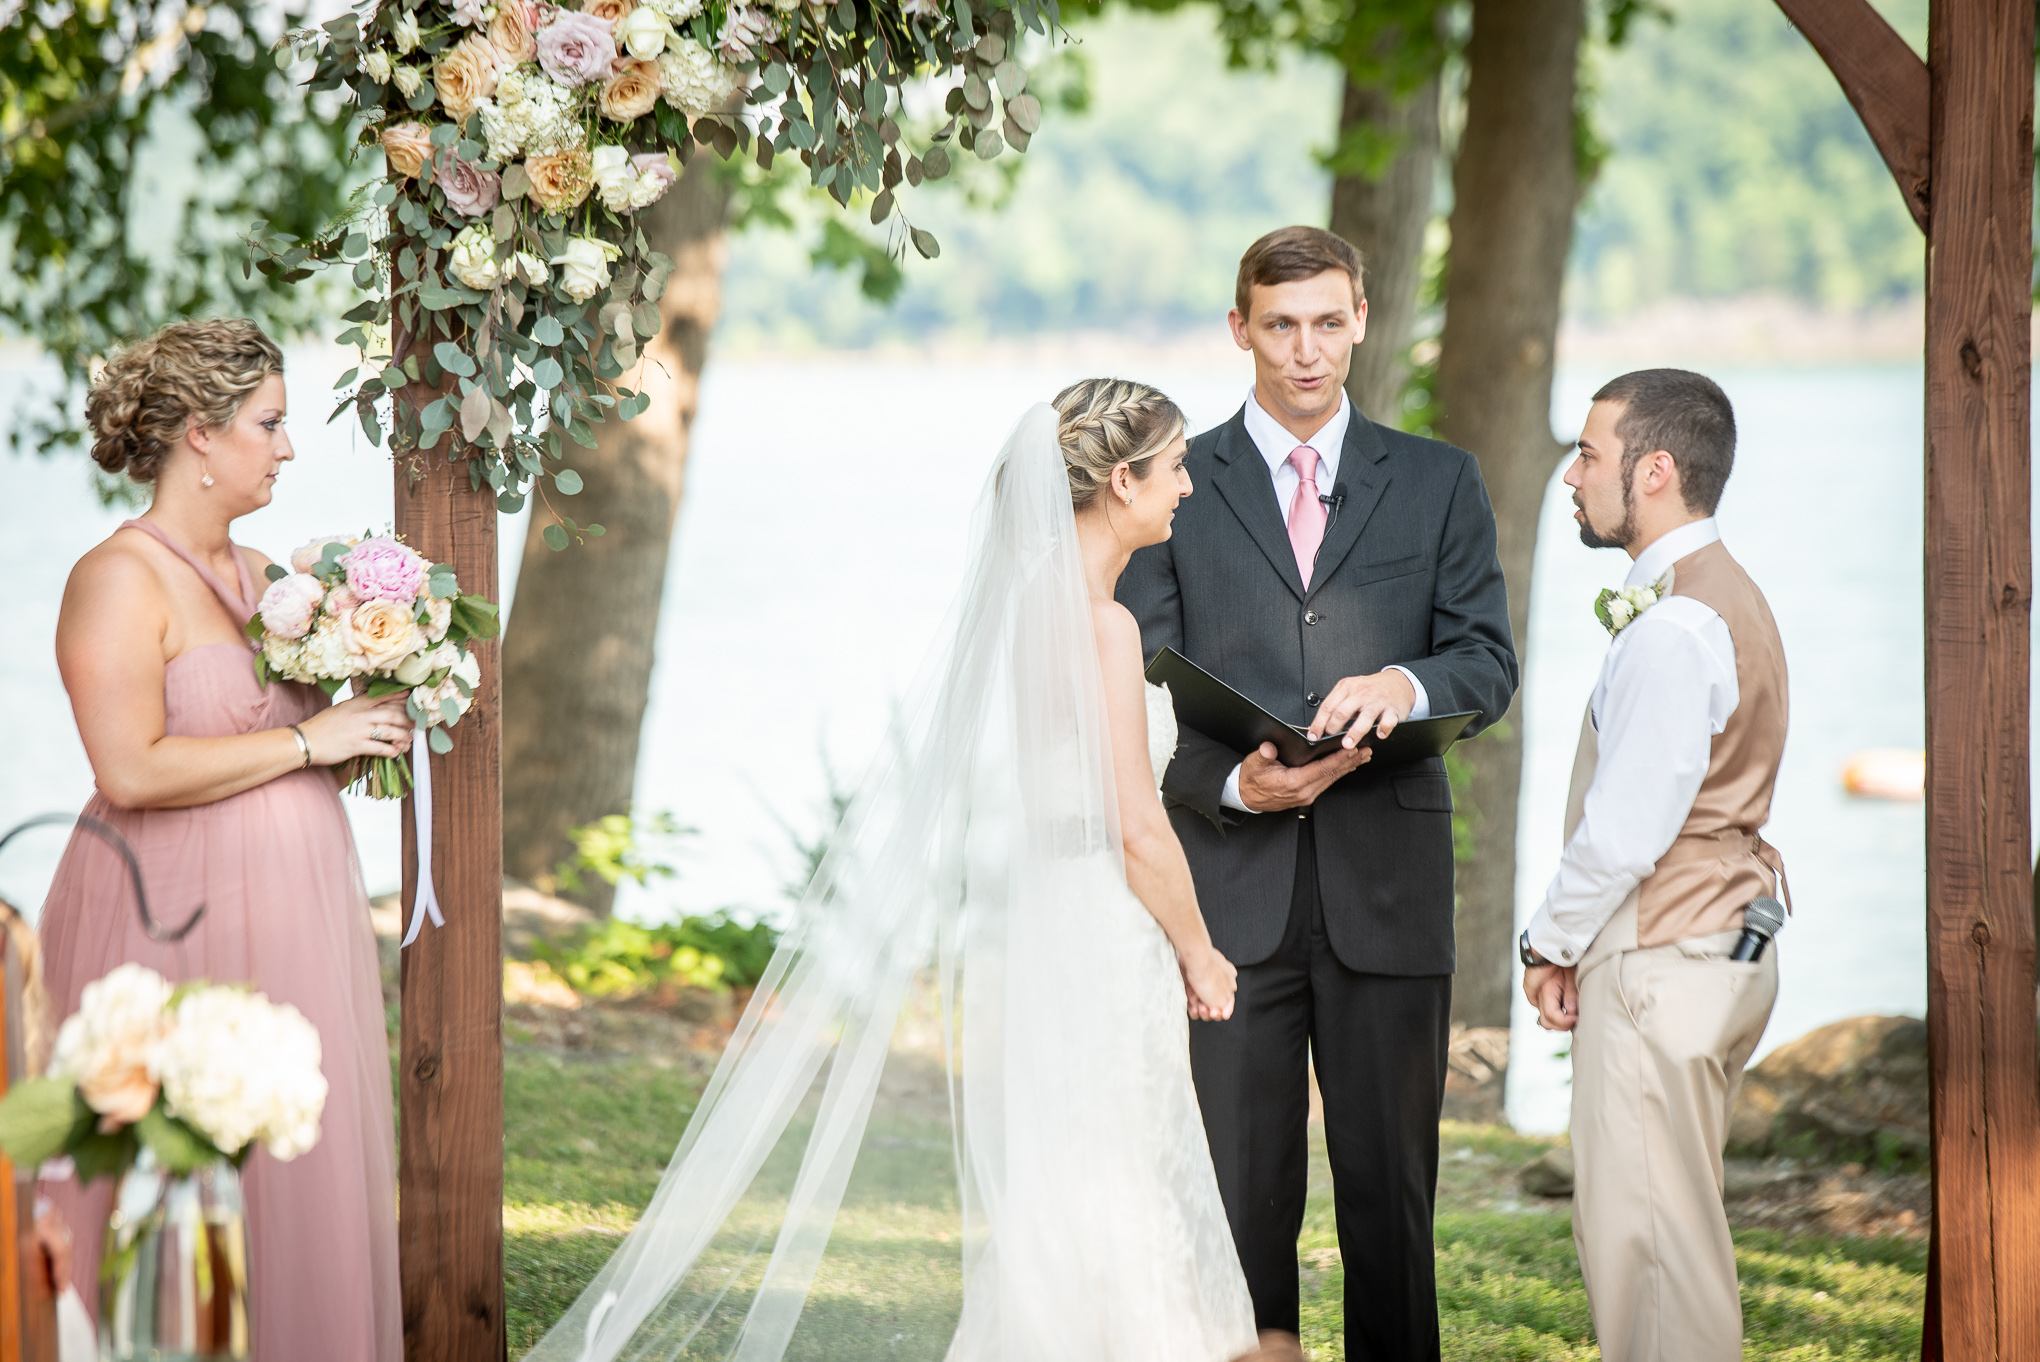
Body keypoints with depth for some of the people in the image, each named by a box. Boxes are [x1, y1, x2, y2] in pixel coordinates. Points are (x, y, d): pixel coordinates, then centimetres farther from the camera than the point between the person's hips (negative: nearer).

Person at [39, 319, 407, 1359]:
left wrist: (371, 724, 6)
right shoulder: (120, 579, -11)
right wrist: (306, 741, -15)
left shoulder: (259, 575, 14)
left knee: (303, 1178, 8)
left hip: (294, 918, 8)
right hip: (181, 923, -8)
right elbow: (132, 771, -21)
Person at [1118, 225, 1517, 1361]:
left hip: (1388, 880, 1)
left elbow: (1490, 662, 4)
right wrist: (1232, 785, -16)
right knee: (1240, 1188, 2)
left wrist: (1405, 683, -19)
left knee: (1391, 1183, 4)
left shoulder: (1439, 482, 11)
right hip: (1232, 883, -1)